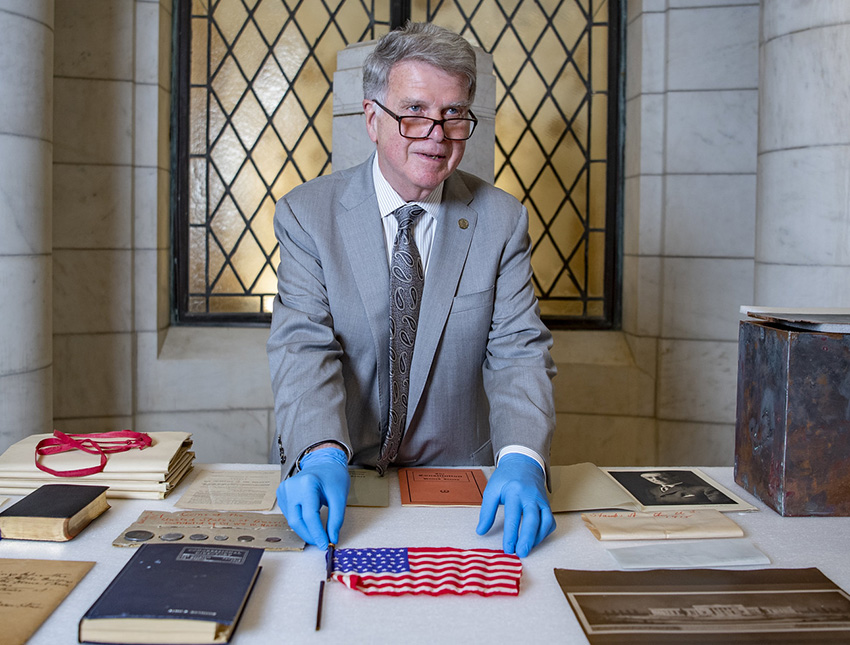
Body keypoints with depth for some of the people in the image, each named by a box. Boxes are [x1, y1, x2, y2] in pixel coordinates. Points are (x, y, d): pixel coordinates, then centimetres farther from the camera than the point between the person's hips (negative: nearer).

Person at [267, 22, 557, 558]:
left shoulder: (501, 220, 1)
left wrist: (521, 459, -25)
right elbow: (304, 347, -13)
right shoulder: (308, 214, -3)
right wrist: (322, 454, -31)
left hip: (456, 475, 1)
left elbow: (519, 353, -6)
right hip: (343, 474, -1)